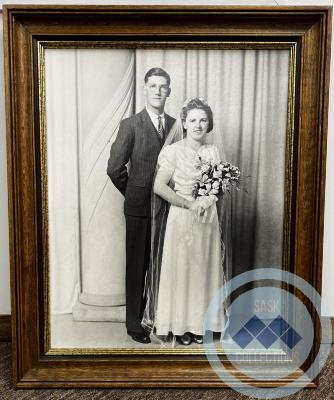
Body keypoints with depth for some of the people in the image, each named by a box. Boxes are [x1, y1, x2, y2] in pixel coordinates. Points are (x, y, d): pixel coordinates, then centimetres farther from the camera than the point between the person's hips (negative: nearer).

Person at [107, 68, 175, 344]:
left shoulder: (176, 125, 8)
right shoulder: (130, 125, -4)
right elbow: (115, 168, -4)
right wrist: (134, 194, 3)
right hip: (139, 208, -3)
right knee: (137, 266, 7)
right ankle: (135, 323, 20)